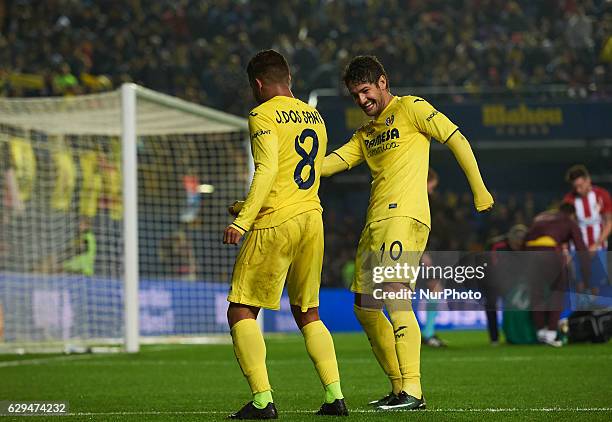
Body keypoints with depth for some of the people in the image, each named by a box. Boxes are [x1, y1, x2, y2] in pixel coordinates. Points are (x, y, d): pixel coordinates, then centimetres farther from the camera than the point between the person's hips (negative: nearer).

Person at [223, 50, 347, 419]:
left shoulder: (264, 115, -5)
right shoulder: (314, 117, 17)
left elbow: (267, 170, -18)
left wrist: (242, 221, -20)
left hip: (275, 224, -7)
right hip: (313, 219, 7)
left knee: (241, 311, 0)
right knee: (308, 313, 16)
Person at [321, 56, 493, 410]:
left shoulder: (410, 108, 2)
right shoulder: (365, 134, 24)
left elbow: (457, 140, -1)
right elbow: (333, 162, 14)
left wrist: (479, 190, -5)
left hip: (405, 217, -9)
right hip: (375, 224, 9)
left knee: (394, 294, -24)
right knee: (365, 308, 9)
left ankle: (412, 391, -29)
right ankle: (400, 388, 19)